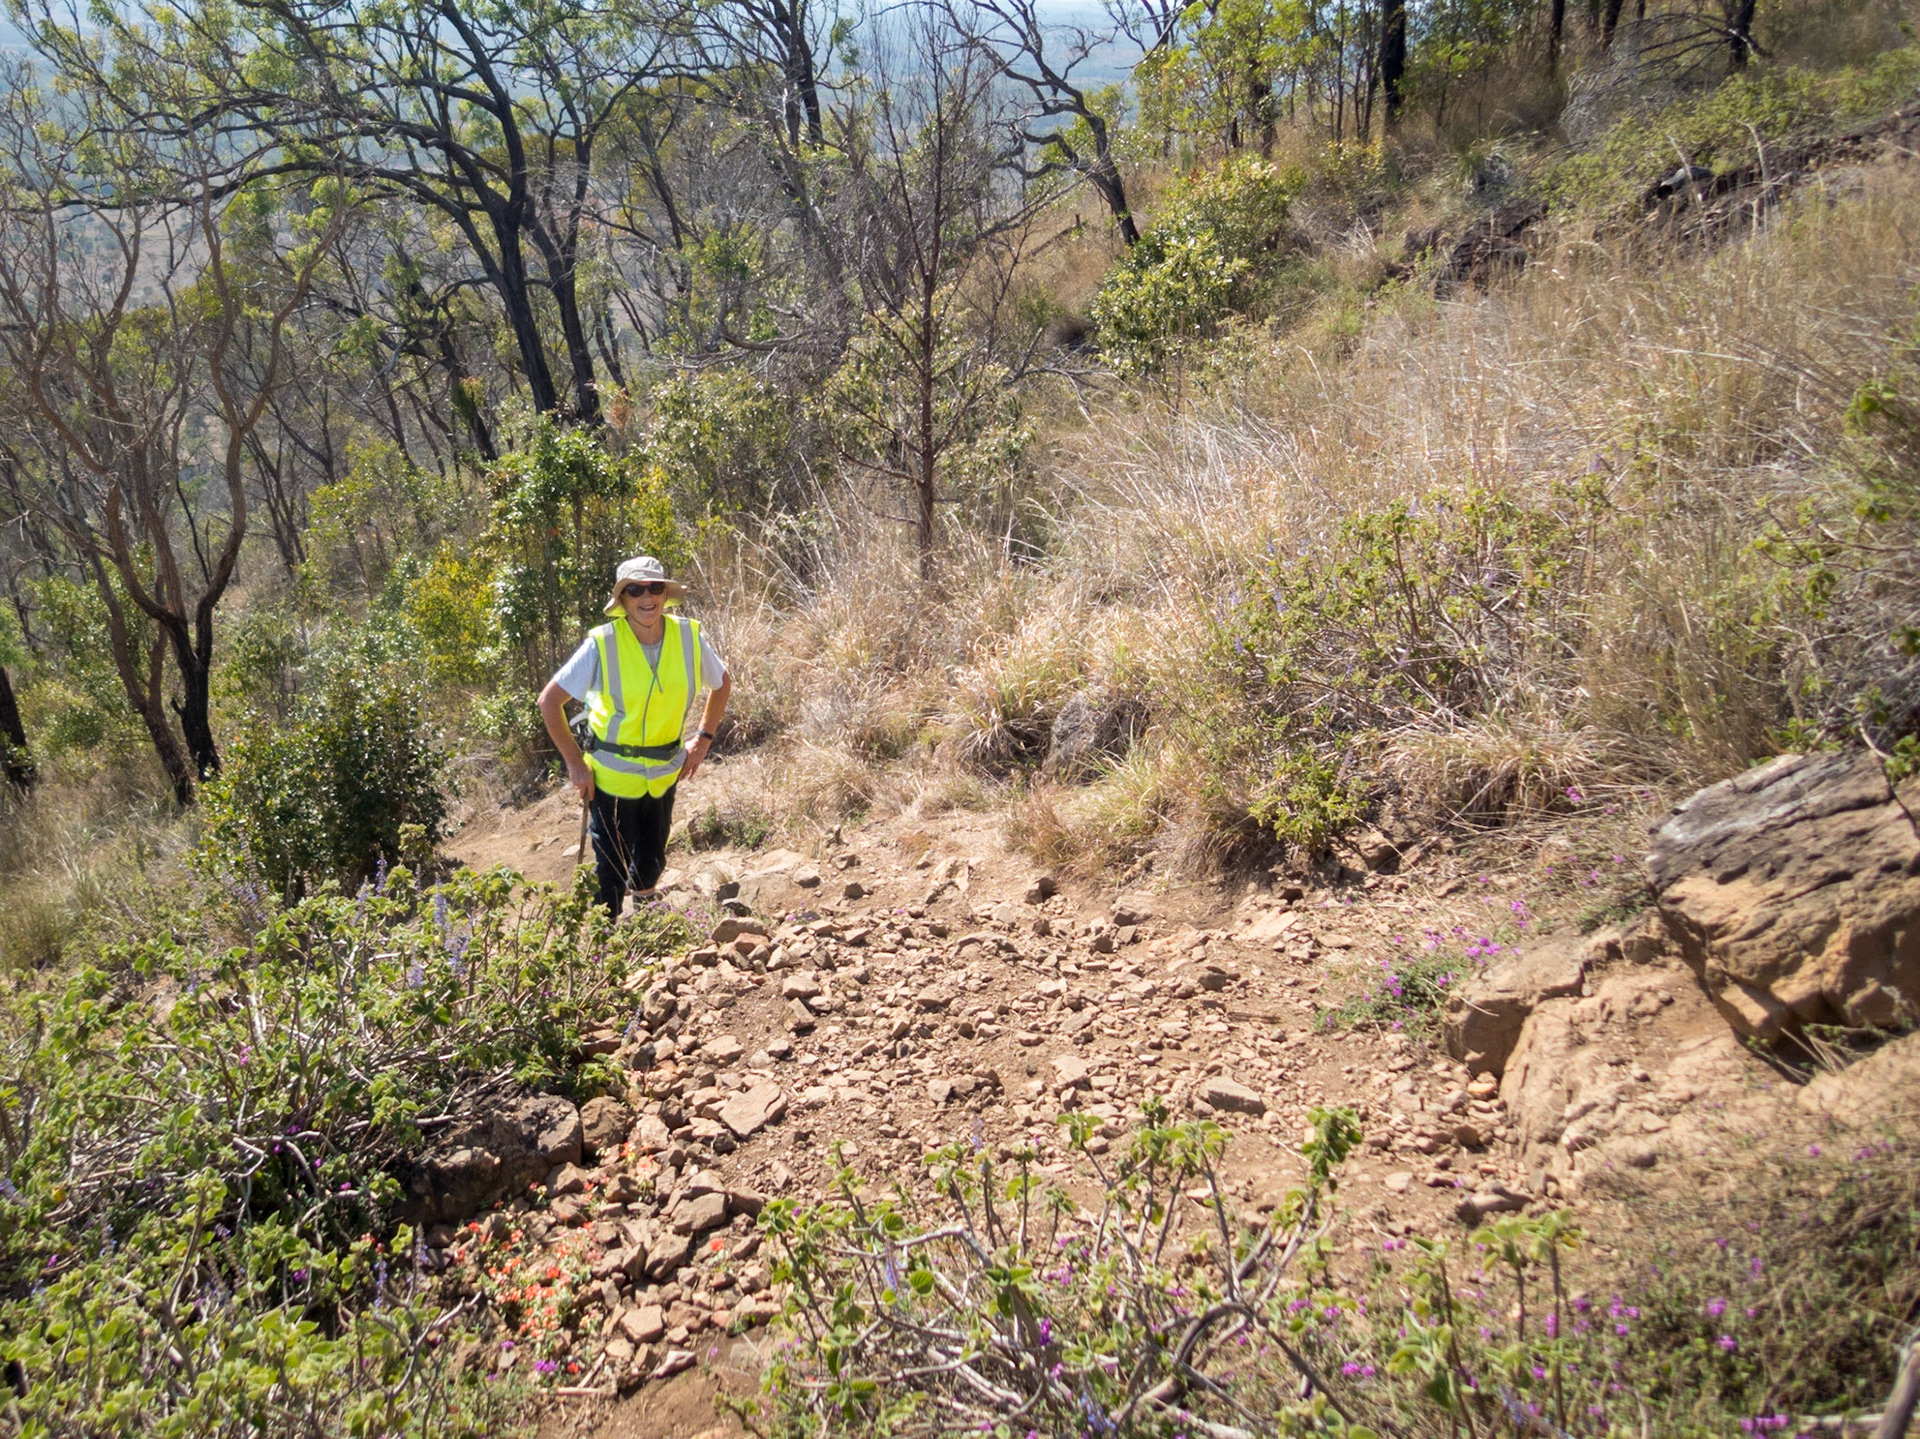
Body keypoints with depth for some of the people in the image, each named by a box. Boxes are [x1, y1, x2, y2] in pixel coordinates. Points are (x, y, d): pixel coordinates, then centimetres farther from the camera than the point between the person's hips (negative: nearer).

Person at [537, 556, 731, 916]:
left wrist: (704, 739, 3)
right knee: (612, 870, 3)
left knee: (651, 861, 20)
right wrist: (574, 763, -13)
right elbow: (549, 701, -14)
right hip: (611, 775, -4)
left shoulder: (689, 636, -11)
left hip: (664, 774, 4)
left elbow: (722, 683, 8)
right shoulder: (603, 644, -20)